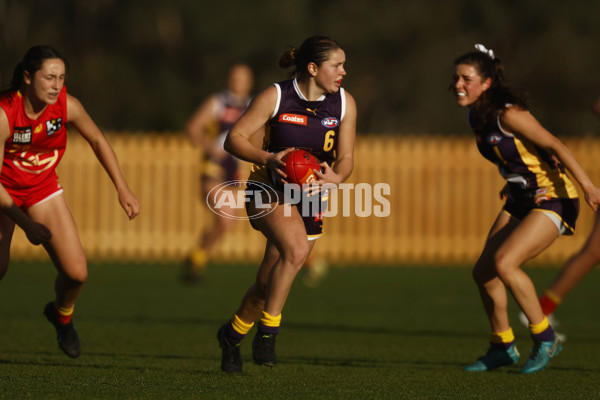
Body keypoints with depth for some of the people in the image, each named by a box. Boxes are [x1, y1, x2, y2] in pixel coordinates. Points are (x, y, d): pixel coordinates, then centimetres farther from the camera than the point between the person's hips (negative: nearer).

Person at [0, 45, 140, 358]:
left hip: (42, 188, 3)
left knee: (76, 273, -8)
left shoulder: (67, 106, -20)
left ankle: (61, 315, 26)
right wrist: (26, 224, -34)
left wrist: (123, 189, -1)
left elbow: (98, 141, 1)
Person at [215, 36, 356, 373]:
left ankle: (233, 333, 33)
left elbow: (346, 158, 0)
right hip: (270, 189, -4)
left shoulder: (344, 104, -4)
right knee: (296, 249, -32)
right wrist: (268, 159, -29)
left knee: (269, 282, 7)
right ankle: (267, 332, -20)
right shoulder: (276, 97, -14)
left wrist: (336, 177, -23)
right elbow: (234, 139, -12)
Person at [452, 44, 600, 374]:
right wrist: (512, 184, 11)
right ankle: (502, 347, 23)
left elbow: (554, 145, -22)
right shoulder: (476, 117, 2)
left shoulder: (508, 114, -23)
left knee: (504, 263, -23)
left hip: (553, 200, -9)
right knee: (483, 272, 6)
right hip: (521, 200, 9)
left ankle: (545, 339, -7)